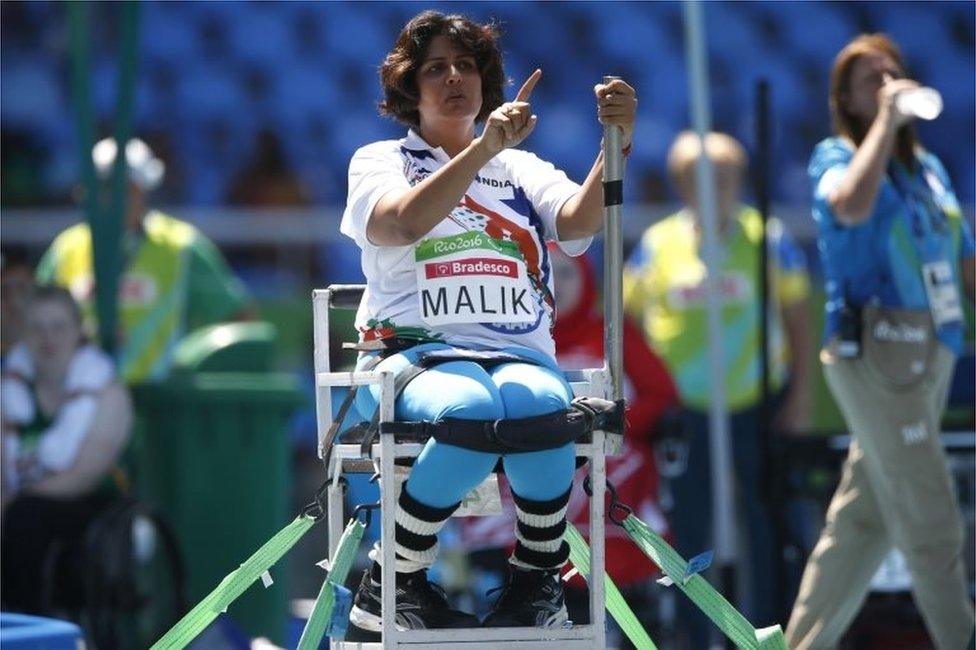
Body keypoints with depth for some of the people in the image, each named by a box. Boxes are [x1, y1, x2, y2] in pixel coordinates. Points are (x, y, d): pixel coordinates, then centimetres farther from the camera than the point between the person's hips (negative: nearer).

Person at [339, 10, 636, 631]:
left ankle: (538, 579, -17)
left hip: (522, 357, 2)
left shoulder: (523, 169, 24)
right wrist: (485, 147, -20)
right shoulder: (380, 161, 15)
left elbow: (579, 222, 0)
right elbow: (404, 223, -10)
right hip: (415, 353, -2)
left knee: (538, 403, -37)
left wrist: (616, 146, -18)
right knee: (474, 409, -39)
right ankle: (391, 585, -22)